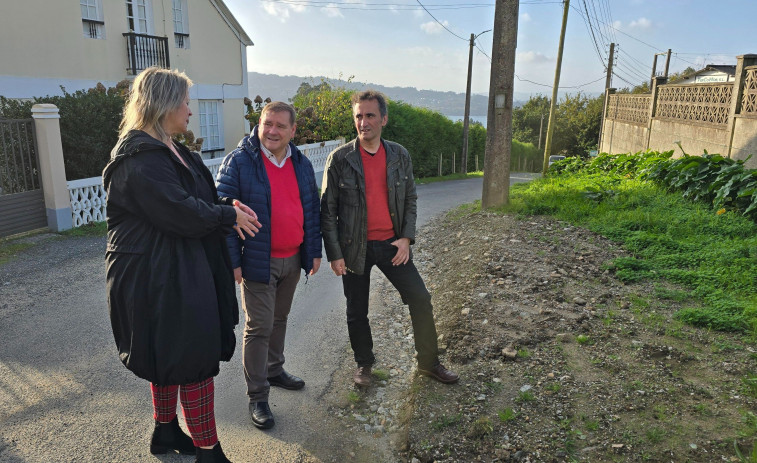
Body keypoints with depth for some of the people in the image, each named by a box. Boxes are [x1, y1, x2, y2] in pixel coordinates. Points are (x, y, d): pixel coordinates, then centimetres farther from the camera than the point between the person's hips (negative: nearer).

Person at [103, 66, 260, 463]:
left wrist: (225, 211, -3)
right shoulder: (141, 157, -20)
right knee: (195, 360, -2)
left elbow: (197, 197, 16)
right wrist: (229, 215, -12)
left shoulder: (169, 149, 13)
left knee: (169, 357, 22)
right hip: (159, 278, -11)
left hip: (177, 273, 11)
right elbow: (181, 213, -26)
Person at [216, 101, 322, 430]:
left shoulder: (301, 164, 7)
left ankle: (274, 370, 39)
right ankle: (257, 396, 13)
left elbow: (312, 209, 13)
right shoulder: (238, 162, -11)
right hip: (259, 262, -5)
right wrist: (232, 260, -14)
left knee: (280, 319, 20)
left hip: (292, 259, 6)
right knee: (259, 327, 0)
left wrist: (314, 251, 10)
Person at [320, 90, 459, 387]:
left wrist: (406, 238, -3)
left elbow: (410, 199, 9)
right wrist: (334, 254, -9)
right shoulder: (339, 159, -7)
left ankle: (429, 362, 22)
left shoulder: (400, 156, 2)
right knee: (357, 312, 10)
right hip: (355, 248, -2)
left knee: (421, 299, 2)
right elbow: (328, 210, -5)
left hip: (392, 244, 2)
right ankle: (364, 364, 33)